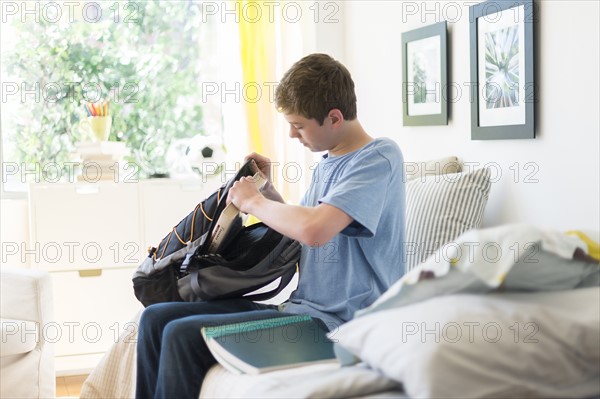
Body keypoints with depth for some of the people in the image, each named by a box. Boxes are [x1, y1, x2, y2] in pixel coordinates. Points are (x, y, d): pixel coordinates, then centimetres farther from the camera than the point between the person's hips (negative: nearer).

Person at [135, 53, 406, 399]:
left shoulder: (380, 157, -13)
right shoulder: (328, 164, 15)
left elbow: (314, 230, -28)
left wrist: (253, 201, -11)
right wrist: (268, 190, 11)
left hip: (336, 321, -9)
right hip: (301, 305, 9)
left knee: (182, 335, -19)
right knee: (156, 318, 3)